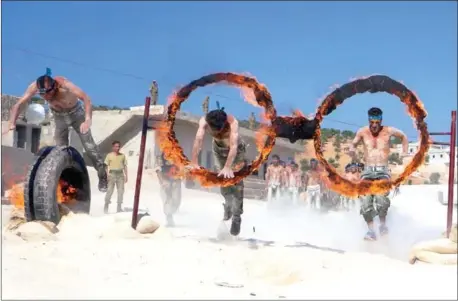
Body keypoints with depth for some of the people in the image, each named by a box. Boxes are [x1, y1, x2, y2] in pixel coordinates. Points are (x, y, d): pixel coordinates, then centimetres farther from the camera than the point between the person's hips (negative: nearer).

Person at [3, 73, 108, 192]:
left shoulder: (63, 84, -38)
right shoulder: (34, 86, -27)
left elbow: (86, 98, -48)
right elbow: (18, 105, -22)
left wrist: (88, 119, -63)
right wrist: (11, 124, -37)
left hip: (75, 112, -3)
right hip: (59, 116, 4)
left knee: (89, 145, -8)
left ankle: (102, 177, 5)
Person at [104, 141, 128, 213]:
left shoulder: (122, 155, 9)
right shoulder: (109, 155, 1)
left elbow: (125, 166, 12)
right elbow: (106, 166, 2)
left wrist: (126, 176, 7)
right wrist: (107, 175, -7)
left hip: (120, 174, 3)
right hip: (112, 174, -3)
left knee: (121, 190, 1)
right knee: (110, 190, -4)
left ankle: (119, 208, 10)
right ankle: (106, 206, 6)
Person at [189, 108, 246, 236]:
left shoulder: (232, 122, -40)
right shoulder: (204, 121, -32)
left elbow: (233, 146, -47)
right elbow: (198, 140, -39)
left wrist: (228, 167, -55)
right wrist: (193, 162, -48)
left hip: (236, 150, -3)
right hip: (218, 149, 3)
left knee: (236, 181, -9)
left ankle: (236, 217, -2)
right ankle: (228, 205, 33)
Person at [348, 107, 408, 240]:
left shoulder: (388, 131, 4)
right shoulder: (362, 132, 6)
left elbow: (404, 137, 21)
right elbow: (353, 144, 19)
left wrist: (404, 152, 12)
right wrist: (351, 150, -3)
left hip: (383, 171, -2)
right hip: (367, 171, 2)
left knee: (381, 197, -26)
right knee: (365, 201, -17)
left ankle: (383, 223, -2)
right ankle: (371, 230, -8)